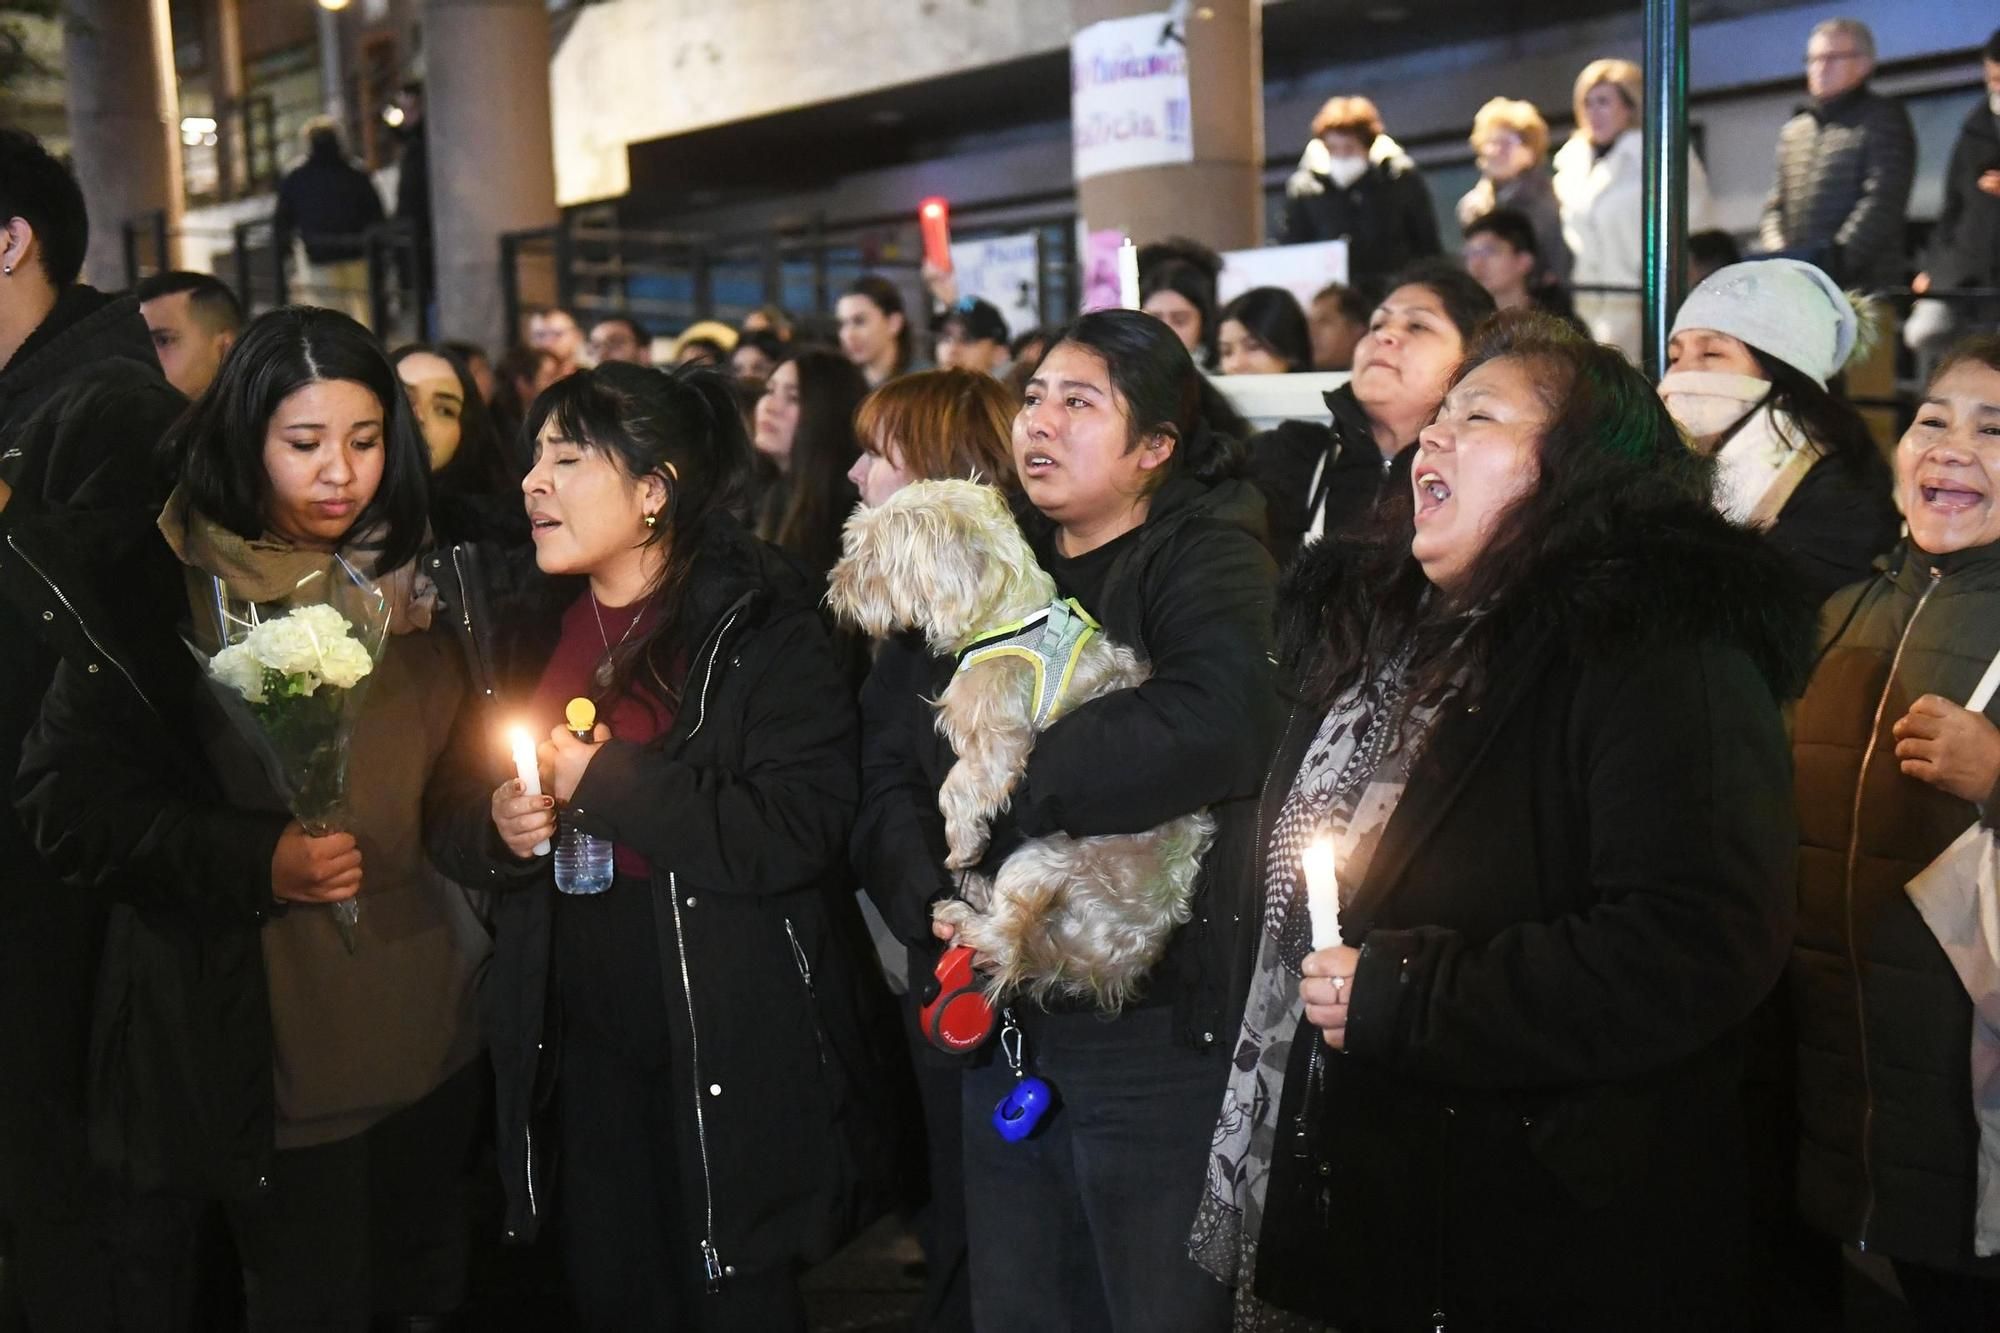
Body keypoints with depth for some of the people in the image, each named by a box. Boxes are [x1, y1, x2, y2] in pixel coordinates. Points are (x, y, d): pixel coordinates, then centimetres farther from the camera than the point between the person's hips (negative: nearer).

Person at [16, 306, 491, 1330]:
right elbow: (68, 802, -10)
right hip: (268, 1044, -4)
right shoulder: (161, 586, -8)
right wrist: (254, 861, -22)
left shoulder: (416, 570, 6)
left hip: (434, 1024, 5)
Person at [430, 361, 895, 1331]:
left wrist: (607, 780, -19)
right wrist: (493, 825, -10)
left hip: (731, 1057, -5)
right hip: (581, 1050, 6)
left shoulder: (759, 625, -10)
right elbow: (455, 822, 13)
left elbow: (800, 830, -21)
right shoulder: (528, 629, 8)